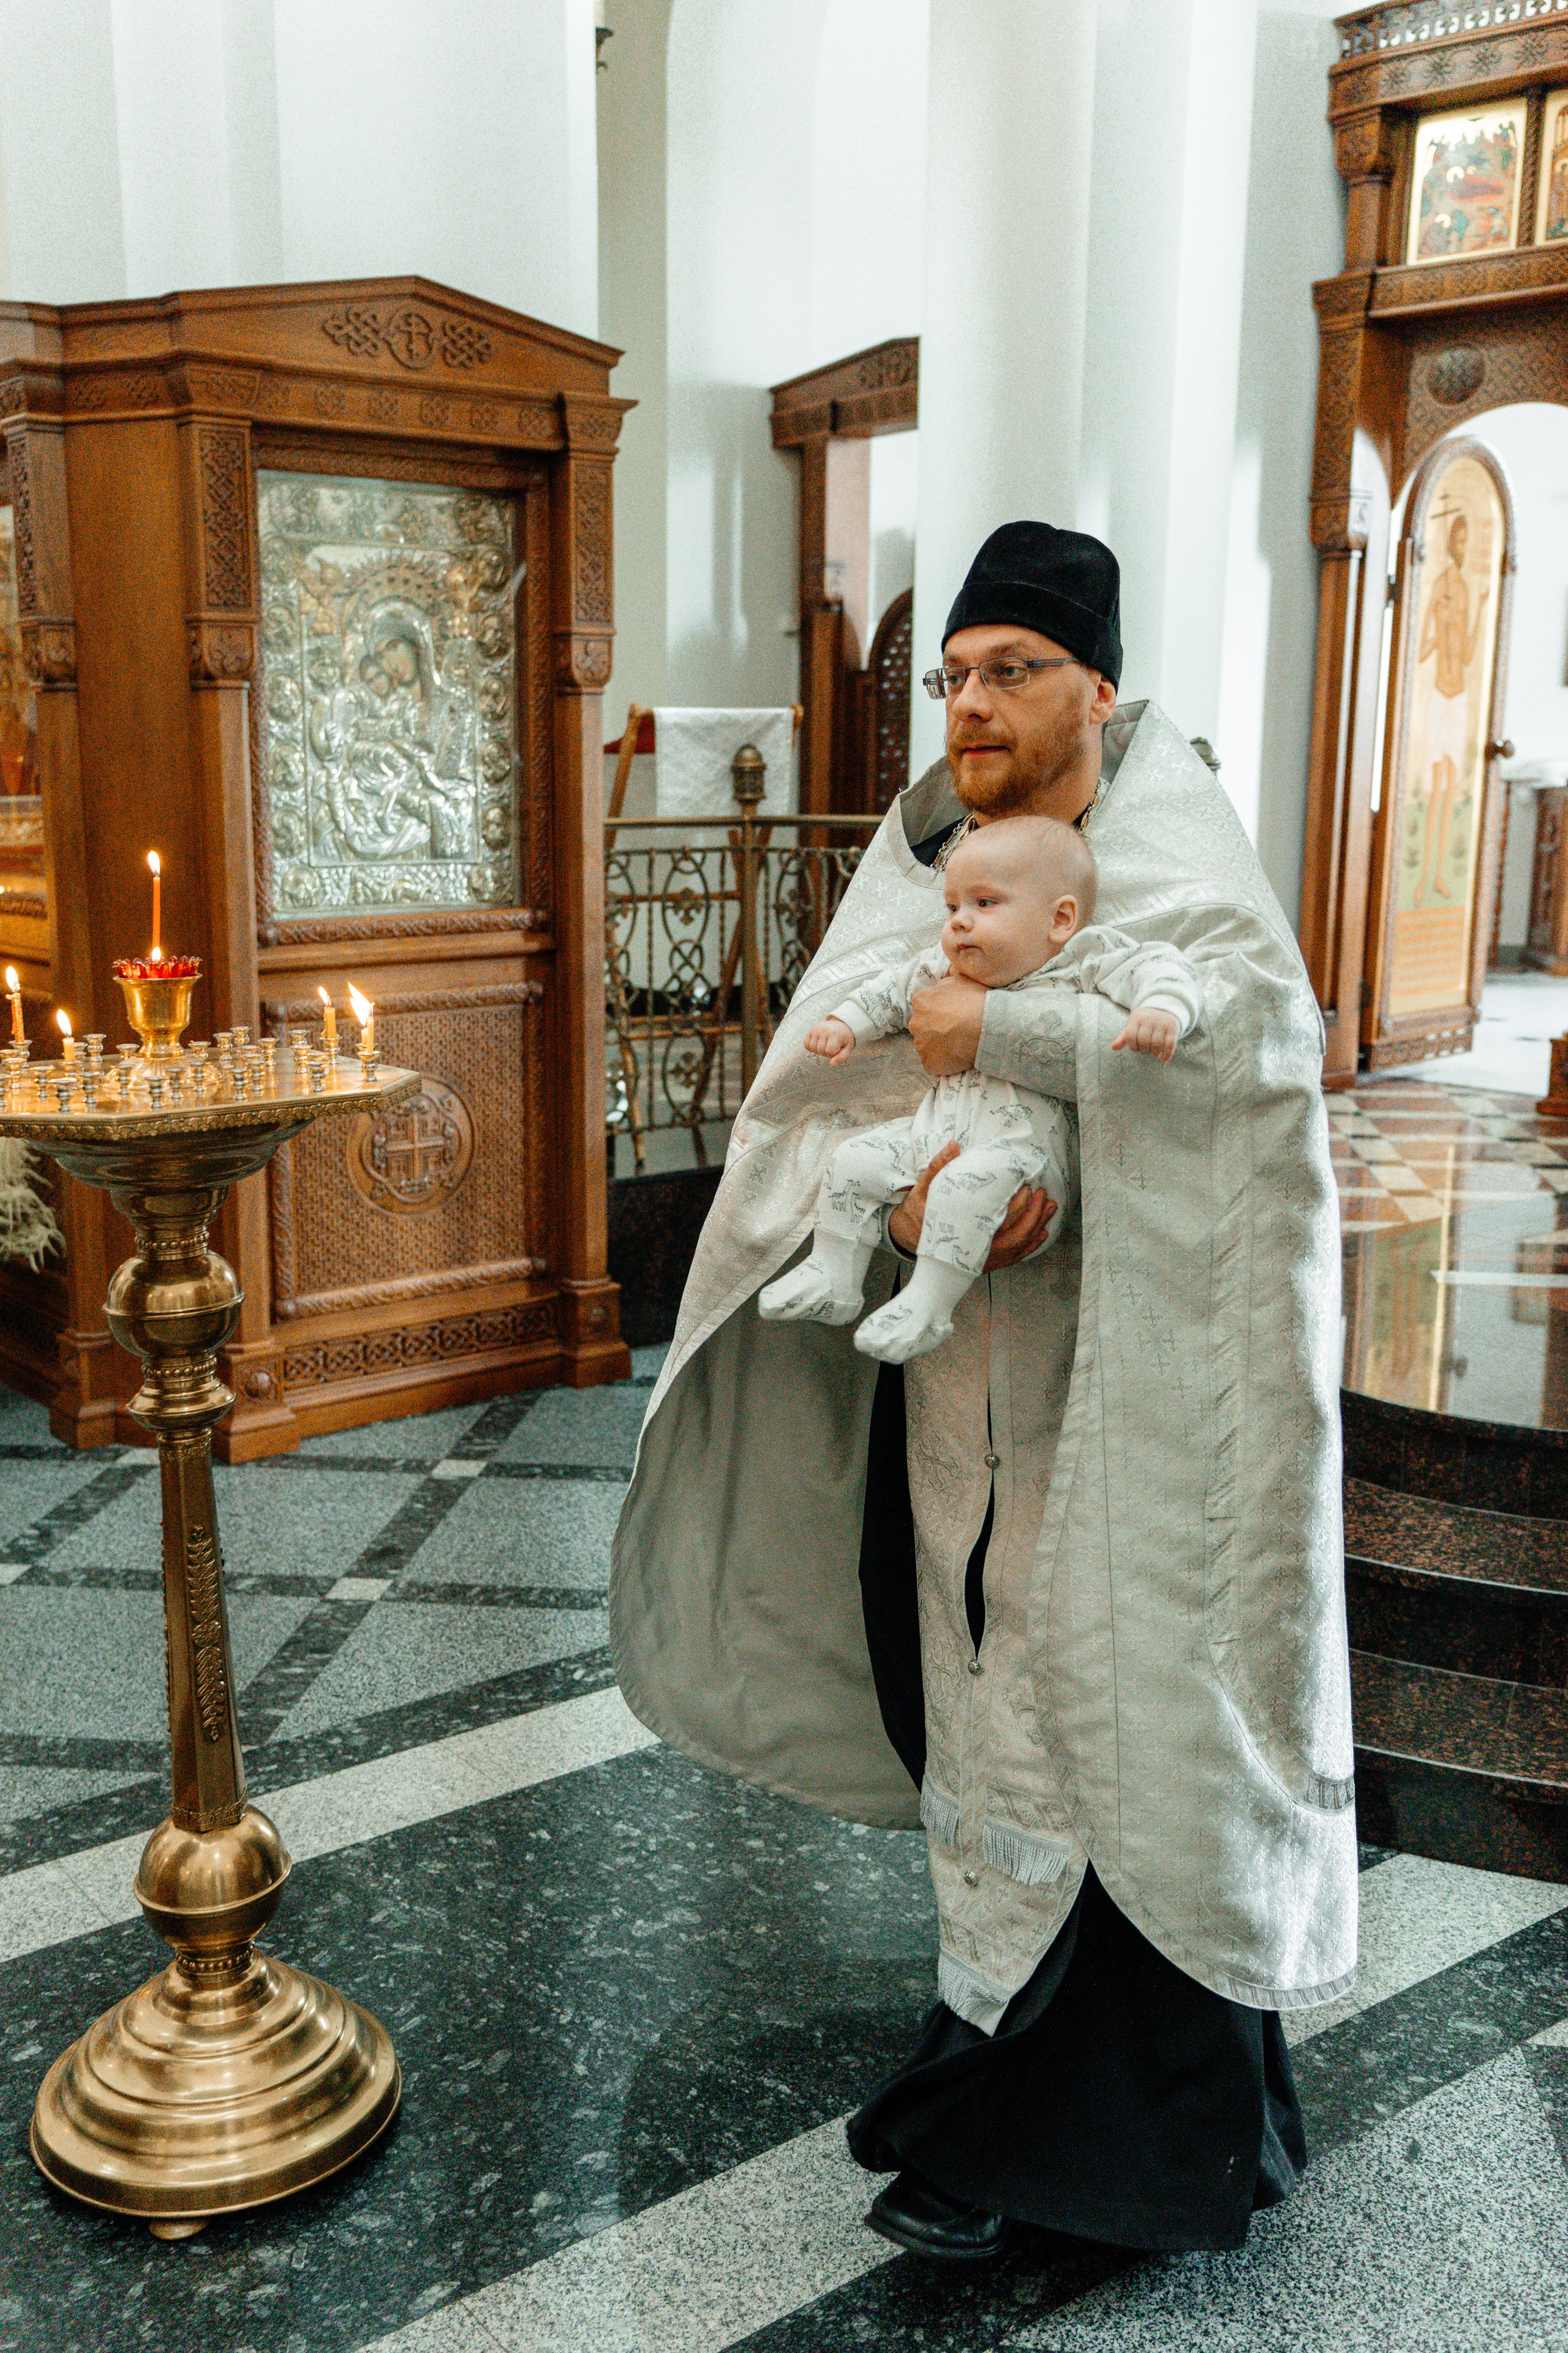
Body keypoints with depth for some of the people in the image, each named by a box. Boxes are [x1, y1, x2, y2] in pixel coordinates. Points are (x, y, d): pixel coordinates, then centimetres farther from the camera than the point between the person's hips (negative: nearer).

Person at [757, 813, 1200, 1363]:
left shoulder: (1084, 964, -5)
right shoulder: (947, 970, 15)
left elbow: (1156, 966, -16)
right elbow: (894, 991, 30)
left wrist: (1161, 1010, -37)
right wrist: (845, 1023, 20)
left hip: (1025, 1148, -8)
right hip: (934, 1133, 8)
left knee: (966, 1184, -35)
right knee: (854, 1159, 1)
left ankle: (928, 1304, -27)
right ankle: (833, 1278, 9)